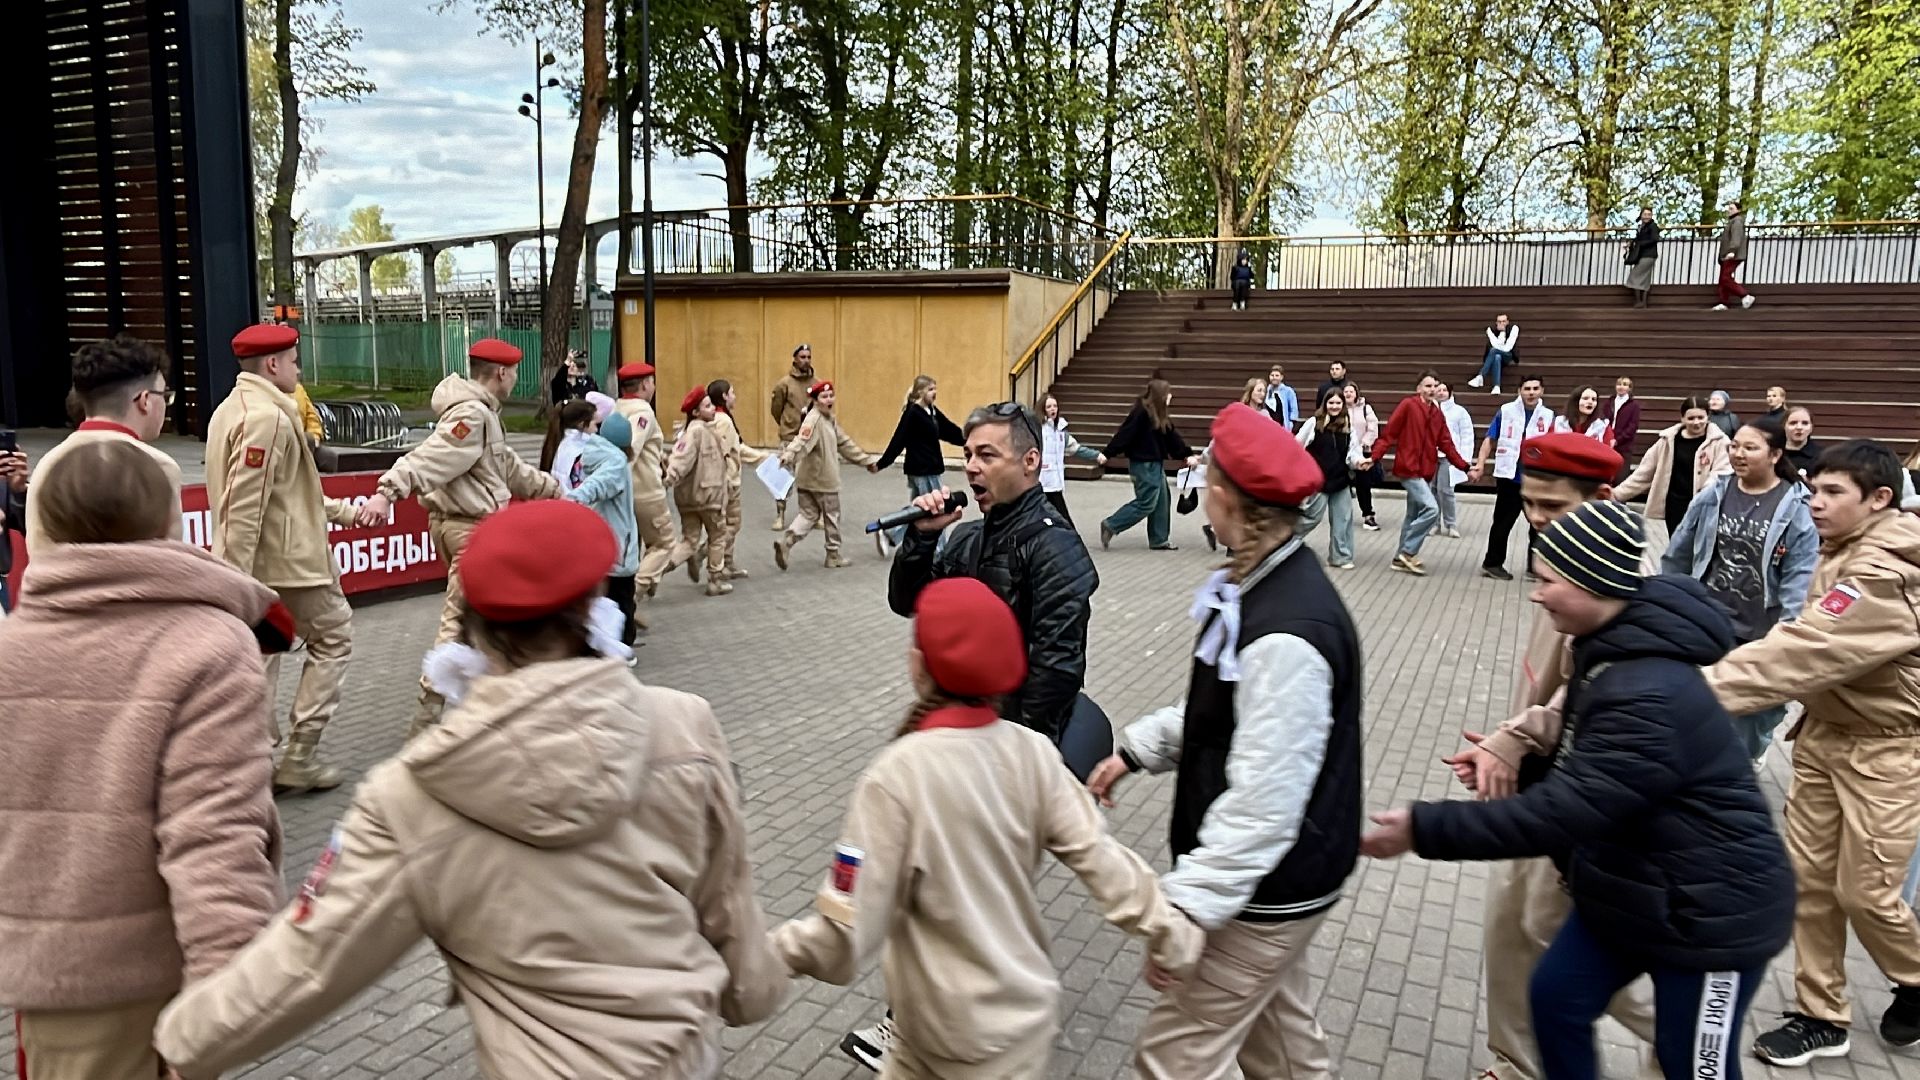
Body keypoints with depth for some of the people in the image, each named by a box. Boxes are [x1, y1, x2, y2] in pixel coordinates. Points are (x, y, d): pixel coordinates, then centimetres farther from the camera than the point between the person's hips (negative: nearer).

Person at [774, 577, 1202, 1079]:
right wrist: (1169, 934, 2)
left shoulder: (897, 776, -24)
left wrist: (771, 951, -6)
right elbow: (1097, 854, -9)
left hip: (946, 1030, -5)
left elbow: (848, 930, -21)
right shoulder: (1032, 752, -12)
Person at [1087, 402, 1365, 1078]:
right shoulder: (1273, 582, 1)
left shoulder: (1285, 635, -31)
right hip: (1273, 878, 10)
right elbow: (1224, 708, 16)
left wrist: (1184, 910, -27)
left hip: (1269, 891, -10)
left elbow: (1262, 804, -30)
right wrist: (1136, 749, 13)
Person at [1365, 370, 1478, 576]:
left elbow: (1446, 444, 12)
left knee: (1414, 516, 12)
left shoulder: (1437, 414, 12)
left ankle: (1402, 558, 21)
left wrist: (1465, 467, 7)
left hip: (1426, 472, 8)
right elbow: (1389, 434, -10)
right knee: (1431, 509, -17)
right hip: (1409, 470, -8)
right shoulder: (1407, 405, -8)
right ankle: (1408, 552, -5)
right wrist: (1373, 457, -18)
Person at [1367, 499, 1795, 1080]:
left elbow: (1563, 811, -35)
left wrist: (1424, 828, -32)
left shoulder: (1650, 697, -33)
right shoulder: (1612, 651, 0)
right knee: (1556, 997, 16)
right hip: (1629, 892, 9)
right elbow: (1584, 763, 15)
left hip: (1713, 914, -9)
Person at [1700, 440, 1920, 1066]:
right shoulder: (1845, 555, 6)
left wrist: (1701, 691, -39)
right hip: (1825, 733, 8)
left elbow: (1804, 651, -34)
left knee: (1863, 890, 2)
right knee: (1810, 876, 9)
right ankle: (1821, 1017, 21)